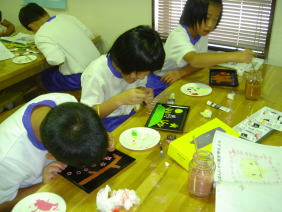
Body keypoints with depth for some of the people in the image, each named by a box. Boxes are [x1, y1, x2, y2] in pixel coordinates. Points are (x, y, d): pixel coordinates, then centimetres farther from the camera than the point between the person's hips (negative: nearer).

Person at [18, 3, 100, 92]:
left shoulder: (41, 36, -11)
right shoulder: (67, 17, 7)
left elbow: (58, 60, -23)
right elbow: (90, 35, 9)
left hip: (78, 78, -6)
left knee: (45, 77, 22)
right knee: (52, 71, 29)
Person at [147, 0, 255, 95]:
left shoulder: (202, 33, -3)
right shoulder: (178, 36, -26)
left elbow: (201, 61, -3)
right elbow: (194, 59, -43)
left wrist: (181, 72, -23)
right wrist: (234, 56, -49)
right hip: (160, 85, -6)